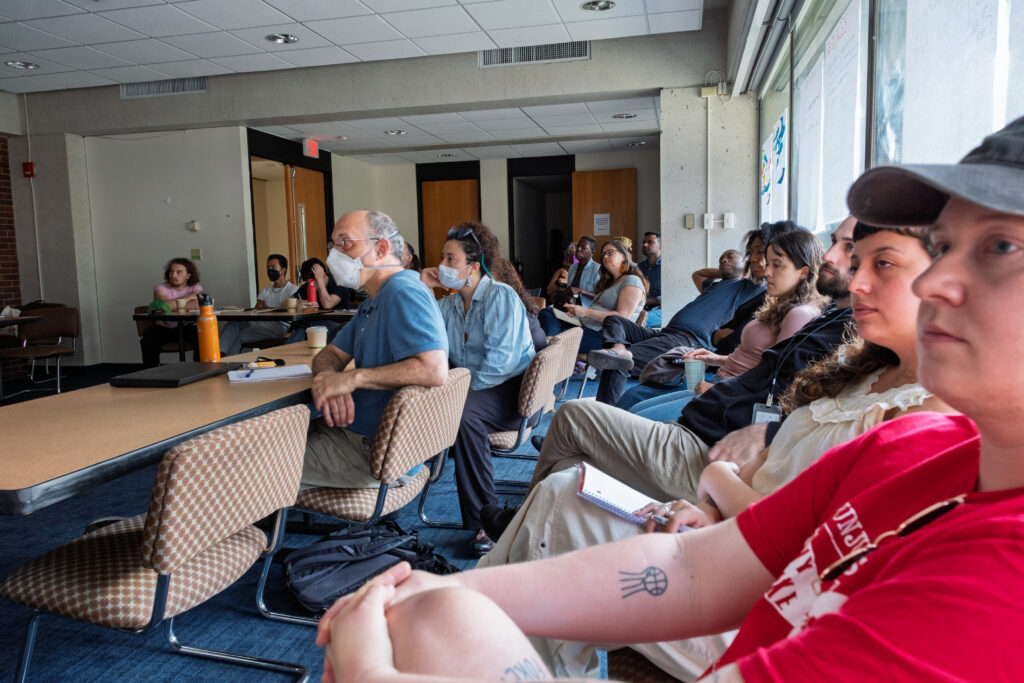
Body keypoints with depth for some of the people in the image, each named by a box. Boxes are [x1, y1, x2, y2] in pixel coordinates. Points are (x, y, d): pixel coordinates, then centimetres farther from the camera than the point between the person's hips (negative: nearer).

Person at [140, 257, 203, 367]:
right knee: (149, 335, -30)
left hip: (185, 328, 1)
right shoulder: (161, 288, -5)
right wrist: (190, 297, -18)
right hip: (163, 328, -1)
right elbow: (165, 305, -28)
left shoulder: (196, 288, -1)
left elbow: (198, 306, -23)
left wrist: (174, 305, -18)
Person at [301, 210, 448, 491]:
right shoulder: (372, 304, 16)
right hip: (358, 431, 10)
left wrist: (352, 378, -27)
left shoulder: (403, 292, -20)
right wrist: (327, 378, -10)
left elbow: (435, 371, -34)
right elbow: (331, 354, 15)